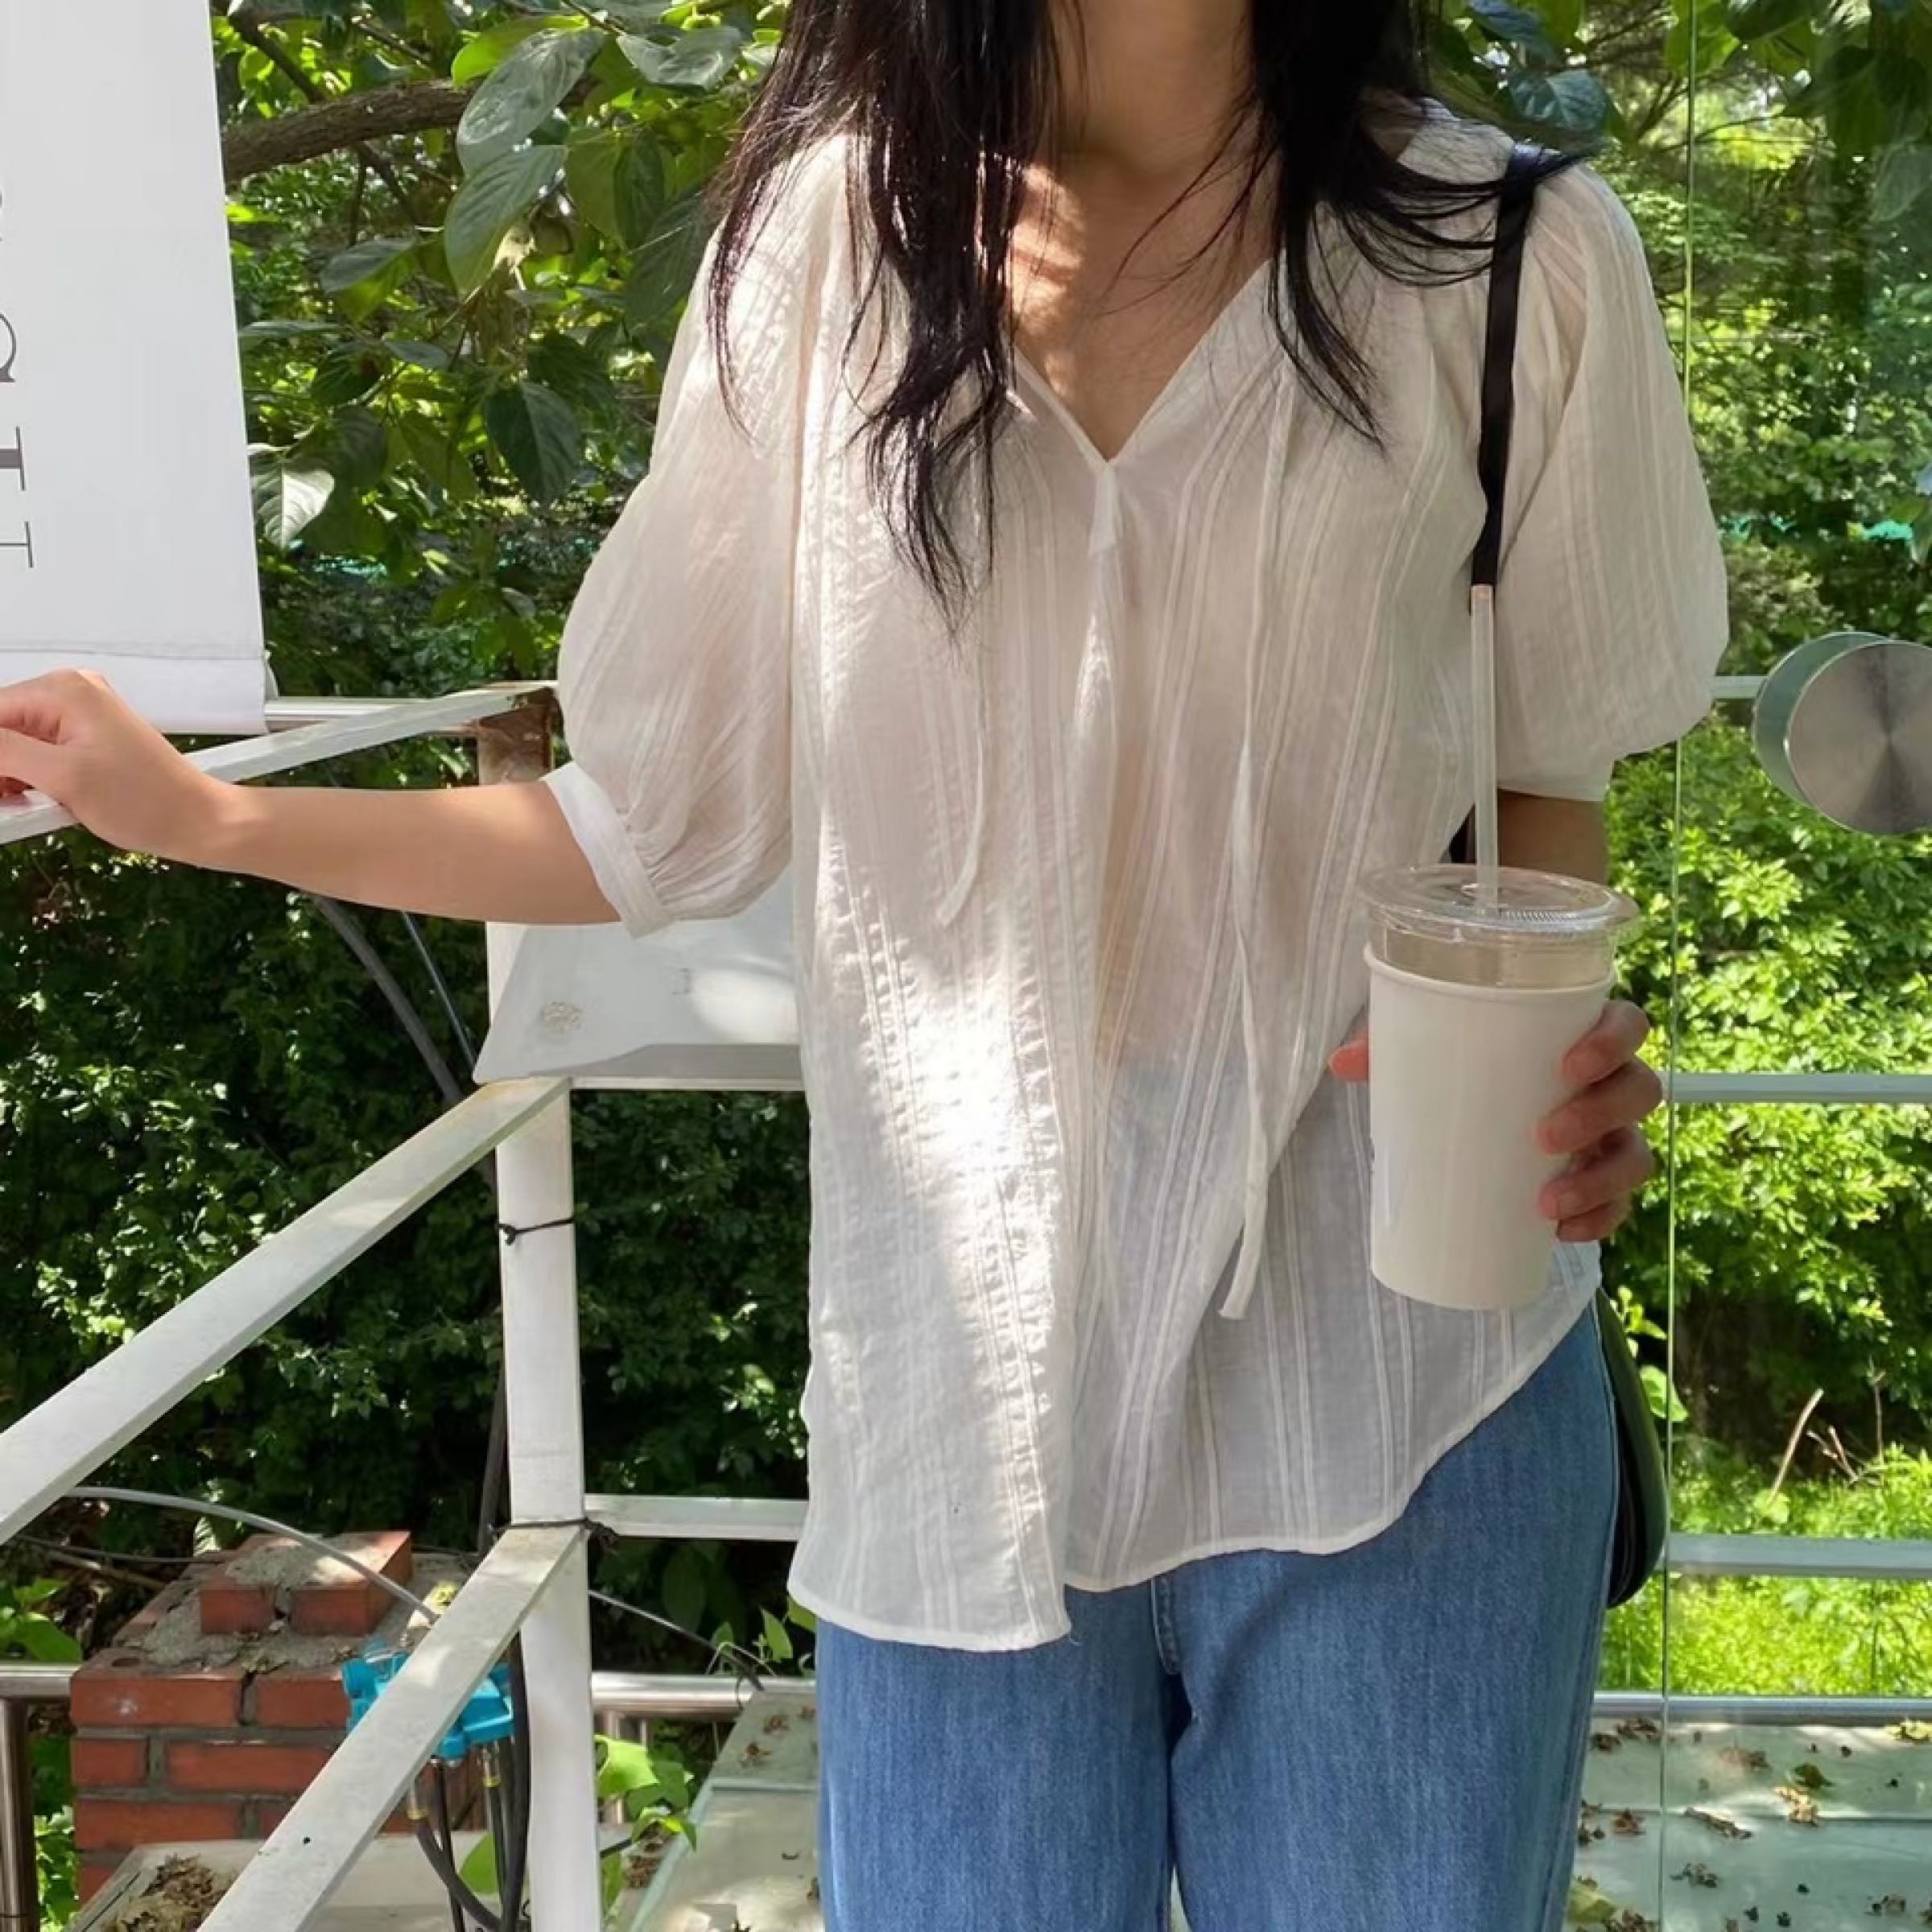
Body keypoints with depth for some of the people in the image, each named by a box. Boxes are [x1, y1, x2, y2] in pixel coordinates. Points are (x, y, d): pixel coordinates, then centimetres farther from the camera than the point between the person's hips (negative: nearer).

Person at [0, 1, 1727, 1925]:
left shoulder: (1510, 252, -3)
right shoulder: (829, 232, -1)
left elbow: (1542, 787, 9)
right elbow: (673, 818, 7)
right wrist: (201, 814, 7)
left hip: (1398, 1409, 0)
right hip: (962, 1402, 1)